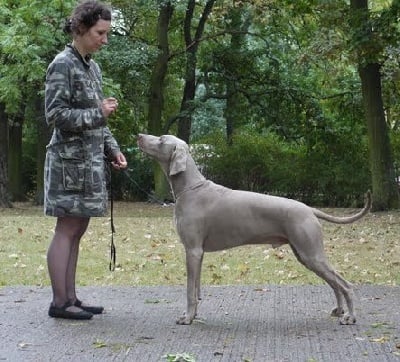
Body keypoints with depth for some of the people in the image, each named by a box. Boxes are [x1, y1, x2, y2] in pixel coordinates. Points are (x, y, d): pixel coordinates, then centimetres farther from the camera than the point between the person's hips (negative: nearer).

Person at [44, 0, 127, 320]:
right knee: (67, 230, -5)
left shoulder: (92, 67, 15)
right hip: (70, 159, -8)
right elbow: (55, 114, -15)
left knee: (77, 231, 9)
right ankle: (60, 302, 0)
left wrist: (113, 149, 10)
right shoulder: (63, 65, -10)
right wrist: (99, 113, -17)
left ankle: (70, 297, 14)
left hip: (91, 159, 8)